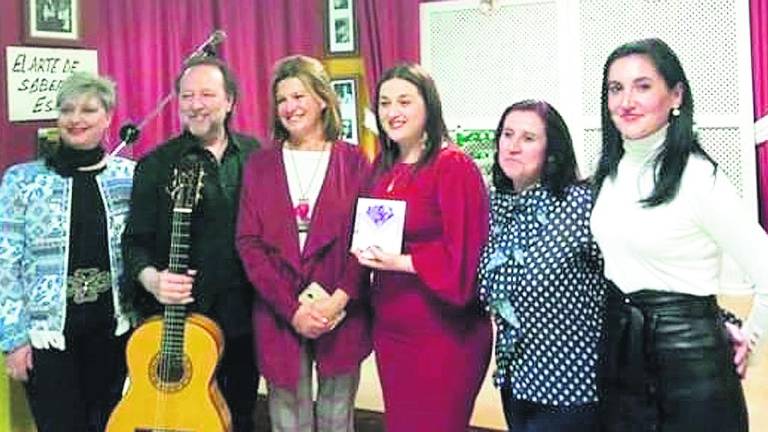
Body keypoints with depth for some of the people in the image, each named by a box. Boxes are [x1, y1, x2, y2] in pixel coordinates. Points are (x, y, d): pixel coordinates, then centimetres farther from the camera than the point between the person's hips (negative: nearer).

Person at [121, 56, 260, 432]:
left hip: (246, 315, 3)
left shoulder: (255, 155, 5)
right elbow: (136, 241, -3)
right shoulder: (155, 165, -2)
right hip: (184, 317, -2)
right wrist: (152, 280, -23)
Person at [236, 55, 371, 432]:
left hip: (342, 314, -1)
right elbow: (249, 243, -1)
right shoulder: (260, 166, 6)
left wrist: (339, 299, -16)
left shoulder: (354, 163, 3)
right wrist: (292, 309, -11)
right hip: (278, 316, 1)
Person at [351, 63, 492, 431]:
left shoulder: (454, 166, -14)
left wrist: (399, 262, -20)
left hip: (444, 330, -7)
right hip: (389, 326, 7)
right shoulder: (382, 167, 9)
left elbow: (464, 255, -17)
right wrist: (367, 249, 0)